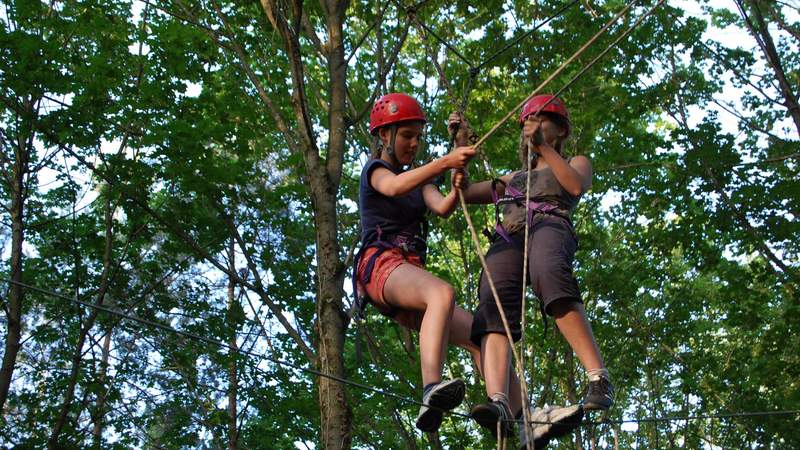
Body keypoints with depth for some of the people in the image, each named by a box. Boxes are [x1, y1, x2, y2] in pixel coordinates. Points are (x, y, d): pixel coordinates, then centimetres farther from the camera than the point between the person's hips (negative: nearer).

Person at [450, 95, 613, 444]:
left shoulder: (576, 162, 31)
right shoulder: (514, 177, 43)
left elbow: (576, 186, 7)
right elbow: (464, 192, 40)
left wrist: (543, 146, 3)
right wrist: (461, 143, 34)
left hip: (549, 225, -4)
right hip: (507, 239, 4)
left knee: (549, 276, -42)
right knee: (495, 303, -30)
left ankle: (599, 380, -48)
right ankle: (498, 403, -52)